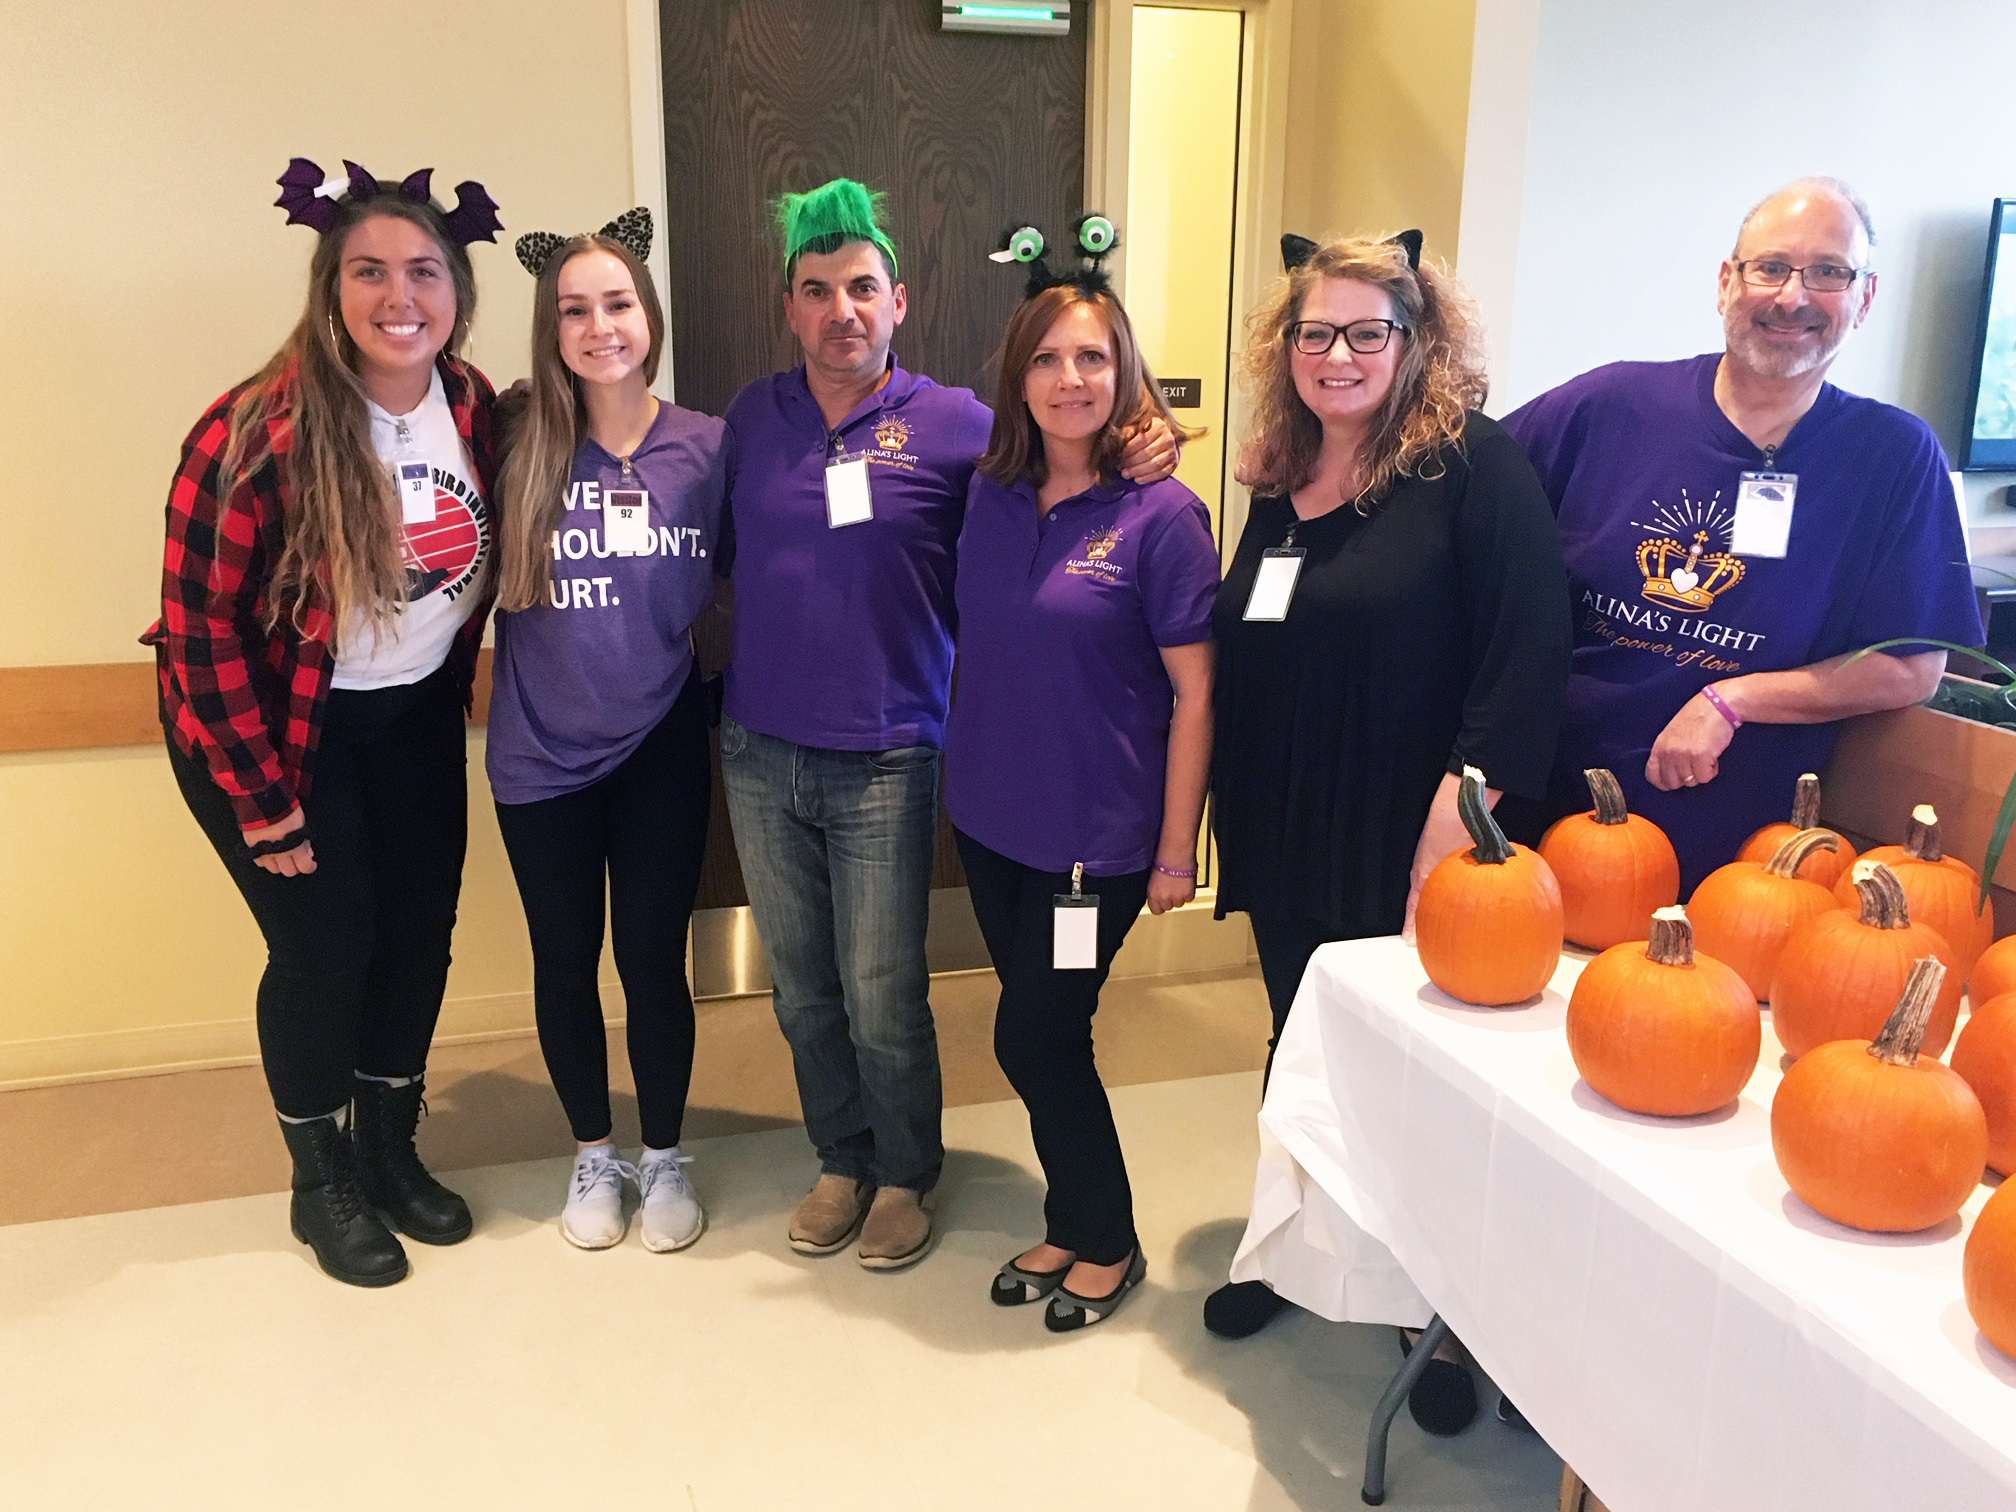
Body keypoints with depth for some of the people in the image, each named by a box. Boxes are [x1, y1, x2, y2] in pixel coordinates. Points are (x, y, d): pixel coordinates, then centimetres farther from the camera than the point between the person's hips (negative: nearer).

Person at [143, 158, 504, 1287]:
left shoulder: (475, 411, -8)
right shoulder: (262, 434, -23)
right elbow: (200, 621, -19)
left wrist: (450, 694, 8)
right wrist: (260, 796, -16)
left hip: (416, 717, 5)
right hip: (276, 726, -5)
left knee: (422, 929, 9)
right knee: (326, 945, 0)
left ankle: (392, 1146, 32)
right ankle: (322, 1181, 23)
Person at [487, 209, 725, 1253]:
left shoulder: (706, 447, -5)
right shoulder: (523, 450, -4)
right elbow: (490, 584, 5)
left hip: (660, 748, -1)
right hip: (541, 754, 1)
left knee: (653, 959, 9)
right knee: (565, 962, 13)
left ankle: (664, 1156, 31)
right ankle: (593, 1156, 35)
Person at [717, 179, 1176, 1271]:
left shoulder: (954, 426, -5)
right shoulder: (752, 417, 6)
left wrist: (1138, 462, -15)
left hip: (883, 763, -4)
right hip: (759, 754, 4)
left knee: (882, 1000, 4)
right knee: (802, 992, 15)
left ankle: (906, 1174, 29)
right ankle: (841, 1160, 36)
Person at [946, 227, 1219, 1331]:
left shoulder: (1161, 515, -13)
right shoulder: (991, 497, 3)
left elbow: (1194, 693, -12)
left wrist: (1176, 848, -12)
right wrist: (962, 770, 9)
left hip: (1097, 833, -5)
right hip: (990, 817, 5)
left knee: (1035, 1038, 2)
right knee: (1043, 1035, 16)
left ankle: (1106, 1246, 26)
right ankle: (1070, 1226, 36)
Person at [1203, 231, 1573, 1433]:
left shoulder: (1475, 467, -12)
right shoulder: (1281, 484, 9)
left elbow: (1526, 662, -19)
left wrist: (1456, 834, -25)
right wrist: (1232, 822, 11)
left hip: (1410, 856, -6)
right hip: (1290, 848, 6)